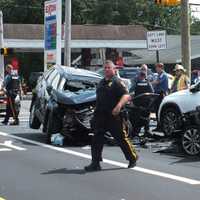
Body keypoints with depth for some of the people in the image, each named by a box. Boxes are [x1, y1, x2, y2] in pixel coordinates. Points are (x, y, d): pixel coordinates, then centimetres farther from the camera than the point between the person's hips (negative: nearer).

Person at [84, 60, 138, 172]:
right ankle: (95, 163, 2)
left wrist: (118, 106, -34)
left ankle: (133, 158, 21)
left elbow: (126, 96, -19)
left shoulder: (117, 82, -7)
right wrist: (96, 111, 23)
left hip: (114, 116, -7)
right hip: (100, 116, 7)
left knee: (122, 138, 3)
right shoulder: (102, 82, 18)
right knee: (97, 139, 0)